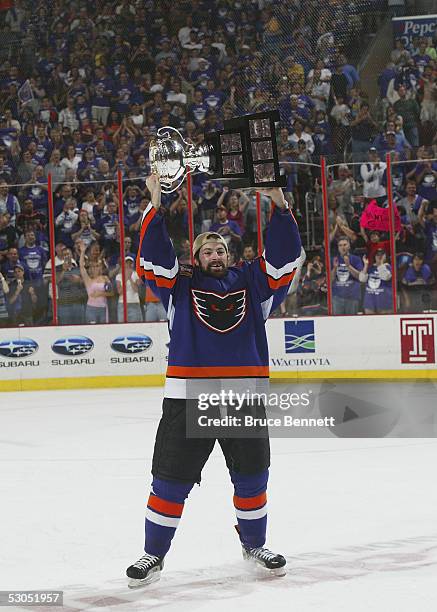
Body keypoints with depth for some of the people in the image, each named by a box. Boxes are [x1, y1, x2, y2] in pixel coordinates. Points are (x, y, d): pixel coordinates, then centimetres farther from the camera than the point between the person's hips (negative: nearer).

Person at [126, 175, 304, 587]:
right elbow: (153, 256, -3)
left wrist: (279, 204, -4)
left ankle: (254, 544, 31)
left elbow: (285, 254, 5)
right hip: (187, 397, -2)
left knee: (252, 477, 12)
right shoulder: (180, 287, 10)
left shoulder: (251, 283, 14)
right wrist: (155, 205, -11)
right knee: (171, 481, 0)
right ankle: (154, 554, 12)